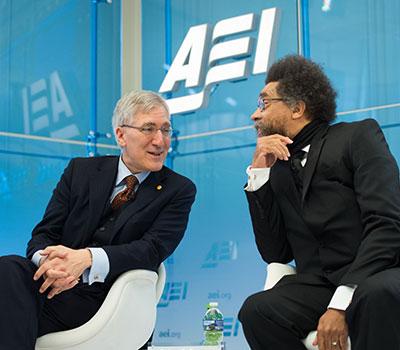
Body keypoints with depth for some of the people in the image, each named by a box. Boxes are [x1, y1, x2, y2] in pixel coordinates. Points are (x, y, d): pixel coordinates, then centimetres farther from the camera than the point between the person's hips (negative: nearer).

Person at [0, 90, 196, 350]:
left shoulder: (179, 190, 6)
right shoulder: (80, 170, 14)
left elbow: (154, 249, -9)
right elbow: (44, 234, 8)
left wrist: (87, 257, -26)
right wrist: (47, 260, -19)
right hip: (56, 281, 4)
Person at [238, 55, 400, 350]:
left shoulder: (358, 136, 3)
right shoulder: (278, 167, 19)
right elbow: (275, 254, 11)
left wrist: (341, 303, -21)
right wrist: (259, 175, 3)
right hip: (319, 286, 5)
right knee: (256, 310, -25)